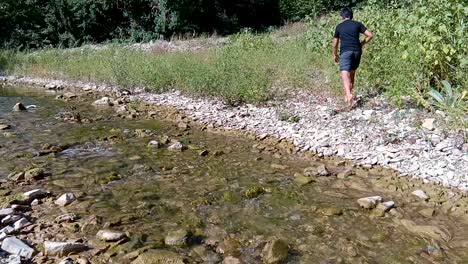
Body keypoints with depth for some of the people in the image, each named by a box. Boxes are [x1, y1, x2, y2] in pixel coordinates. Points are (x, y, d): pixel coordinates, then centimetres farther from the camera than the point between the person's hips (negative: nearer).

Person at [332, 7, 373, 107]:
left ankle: (349, 95, -40)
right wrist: (362, 44, 21)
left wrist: (335, 55, 30)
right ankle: (348, 95, 23)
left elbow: (335, 44, 16)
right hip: (357, 51, 3)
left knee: (345, 75, -17)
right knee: (352, 73, 20)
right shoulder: (358, 24, 12)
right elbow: (370, 35, 6)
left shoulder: (339, 26, 11)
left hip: (345, 52, -3)